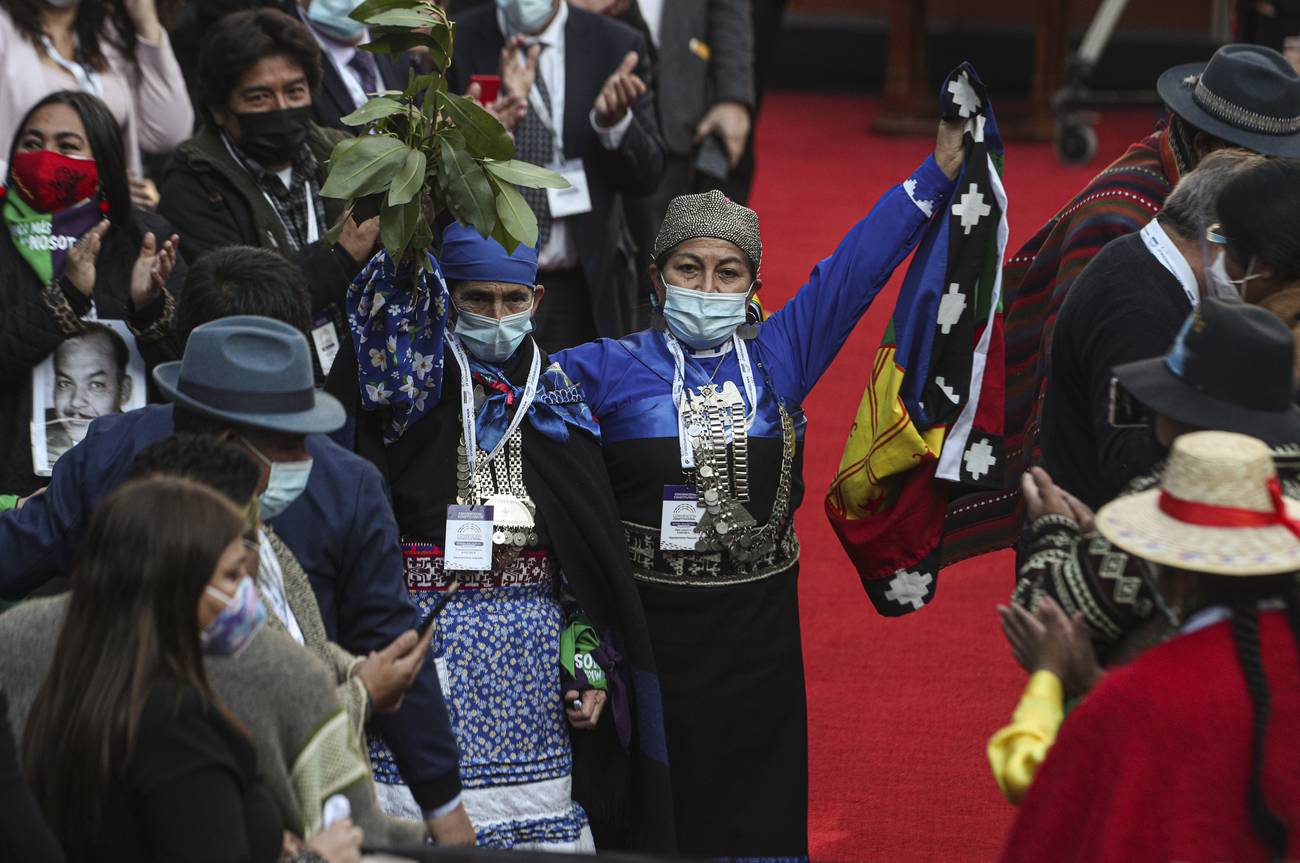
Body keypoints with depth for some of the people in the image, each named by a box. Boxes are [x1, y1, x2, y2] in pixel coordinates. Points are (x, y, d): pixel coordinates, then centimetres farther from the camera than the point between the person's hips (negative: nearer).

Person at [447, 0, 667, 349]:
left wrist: (614, 120, -21)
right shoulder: (453, 44, -3)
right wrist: (502, 112, -25)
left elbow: (647, 176, -1)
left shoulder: (617, 46, 0)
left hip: (585, 289, 1)